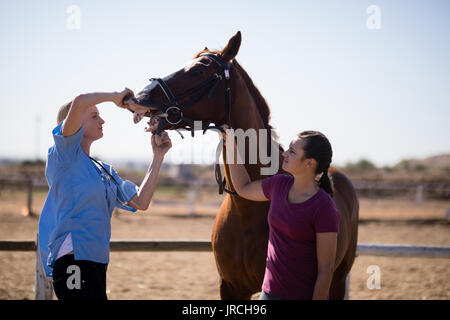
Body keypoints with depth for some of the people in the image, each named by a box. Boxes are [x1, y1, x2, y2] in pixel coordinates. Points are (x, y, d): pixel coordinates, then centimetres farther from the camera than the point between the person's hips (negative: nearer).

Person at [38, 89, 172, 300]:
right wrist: (116, 97, -3)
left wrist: (158, 156, 13)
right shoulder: (64, 154, -3)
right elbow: (79, 103, -18)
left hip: (96, 262, 9)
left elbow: (140, 202, 15)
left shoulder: (105, 170, 21)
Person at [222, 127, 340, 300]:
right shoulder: (279, 184, 1)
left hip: (305, 295, -7)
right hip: (270, 292, 7)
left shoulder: (324, 208, -19)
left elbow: (326, 269, -17)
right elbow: (244, 188, 23)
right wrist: (232, 146, 17)